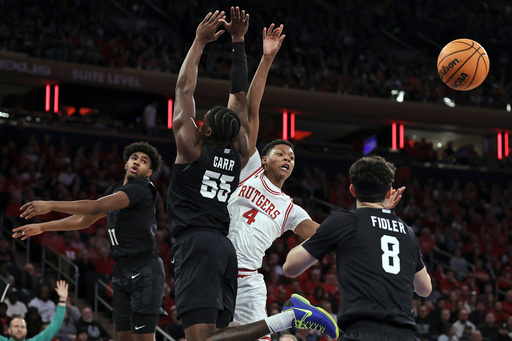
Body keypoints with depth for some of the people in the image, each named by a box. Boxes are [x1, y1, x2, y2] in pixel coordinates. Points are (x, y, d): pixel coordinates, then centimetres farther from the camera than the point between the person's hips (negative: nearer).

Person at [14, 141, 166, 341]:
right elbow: (84, 220, 25)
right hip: (121, 271, 9)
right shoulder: (115, 190, 17)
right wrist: (41, 227, 23)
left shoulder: (142, 189, -12)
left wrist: (50, 205, -24)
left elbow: (97, 207, -23)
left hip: (144, 271, -9)